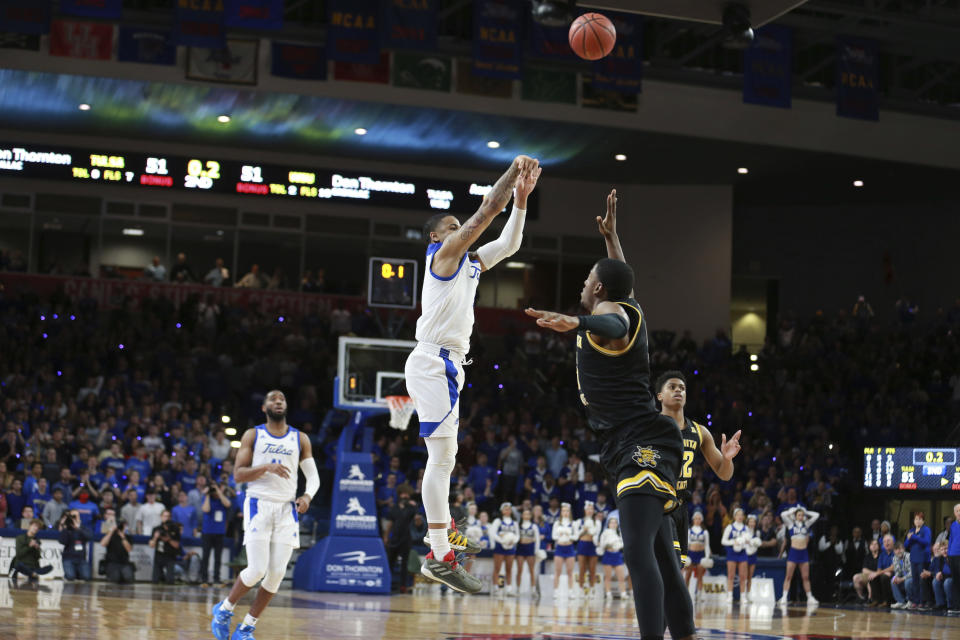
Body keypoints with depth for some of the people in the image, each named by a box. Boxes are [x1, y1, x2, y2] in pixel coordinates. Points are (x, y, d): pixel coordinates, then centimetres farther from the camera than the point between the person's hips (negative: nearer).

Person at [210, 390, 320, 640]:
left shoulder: (300, 439, 11)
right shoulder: (253, 436, 4)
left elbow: (313, 475, 9)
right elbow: (238, 474, -3)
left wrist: (307, 495, -12)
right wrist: (266, 467, -19)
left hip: (287, 508, 3)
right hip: (258, 505, -3)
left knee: (277, 573, -4)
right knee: (257, 570, -14)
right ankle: (224, 609, 12)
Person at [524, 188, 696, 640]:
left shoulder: (608, 311, -6)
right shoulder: (630, 310, 20)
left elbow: (611, 326, -34)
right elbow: (623, 284, 46)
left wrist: (576, 323, -54)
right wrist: (611, 235, 56)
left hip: (641, 445, -10)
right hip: (641, 449, 10)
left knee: (639, 552, -23)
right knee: (662, 559, 10)